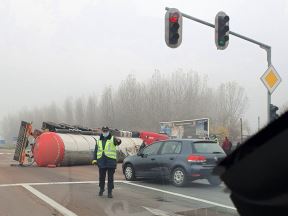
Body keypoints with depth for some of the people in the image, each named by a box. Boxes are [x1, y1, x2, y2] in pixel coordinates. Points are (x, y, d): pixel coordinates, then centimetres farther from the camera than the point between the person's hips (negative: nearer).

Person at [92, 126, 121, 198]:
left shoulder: (112, 139, 1)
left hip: (111, 162, -3)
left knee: (110, 178, 0)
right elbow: (95, 151, 16)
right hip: (101, 162, 3)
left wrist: (118, 141, -47)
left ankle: (110, 192, 6)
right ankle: (101, 190, 30)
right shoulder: (99, 141, 14)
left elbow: (117, 142, -22)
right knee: (101, 177, 11)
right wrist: (94, 159, 3)